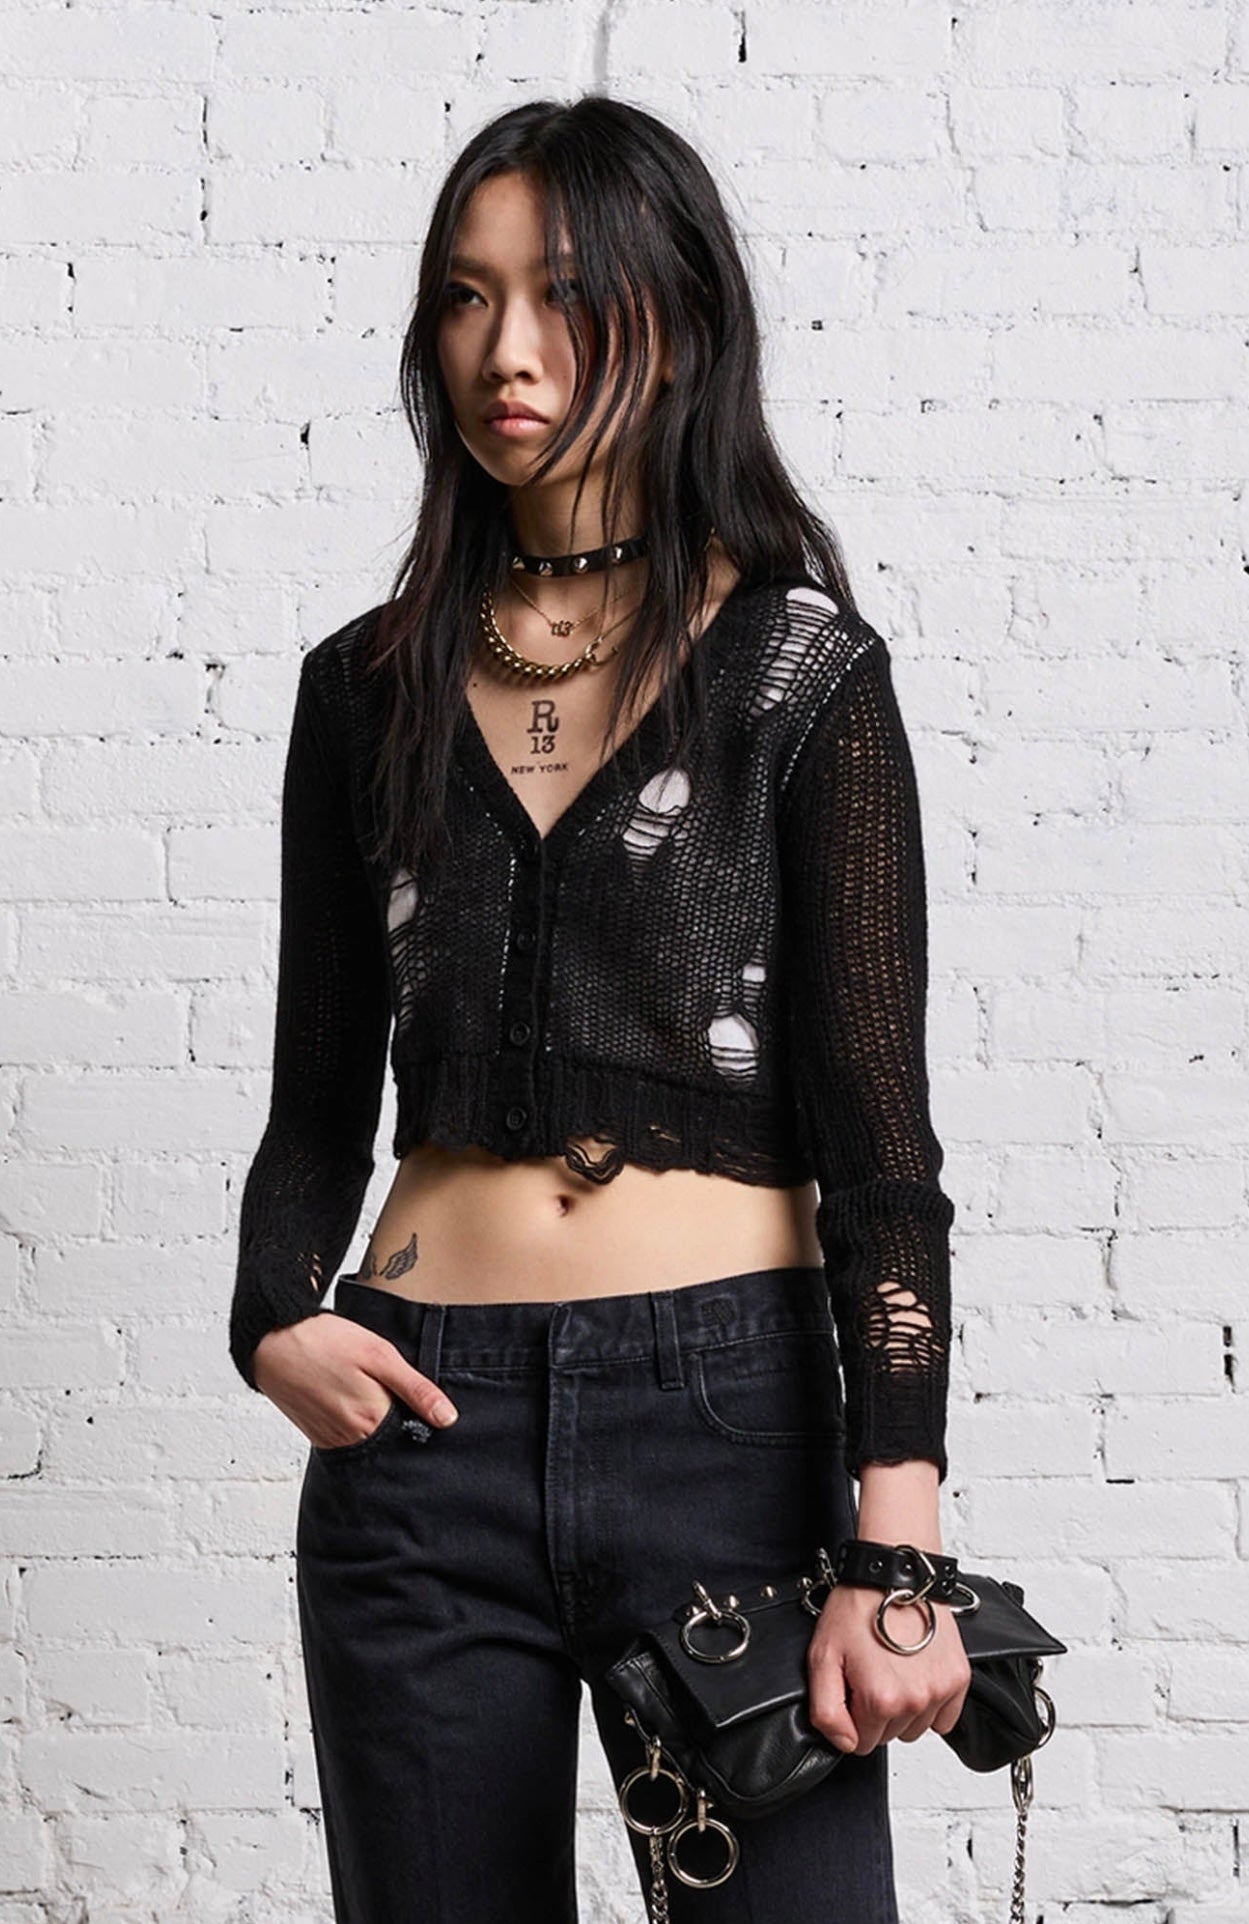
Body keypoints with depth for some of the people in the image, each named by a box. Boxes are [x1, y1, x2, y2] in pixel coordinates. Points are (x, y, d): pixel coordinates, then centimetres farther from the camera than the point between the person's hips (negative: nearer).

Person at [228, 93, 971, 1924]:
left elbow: (876, 1131, -5)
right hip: (418, 1431, 3)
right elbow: (320, 1101, 14)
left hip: (725, 1410, -3)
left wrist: (895, 1536, -14)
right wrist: (276, 1324, -6)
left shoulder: (800, 672, -1)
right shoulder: (370, 686, 10)